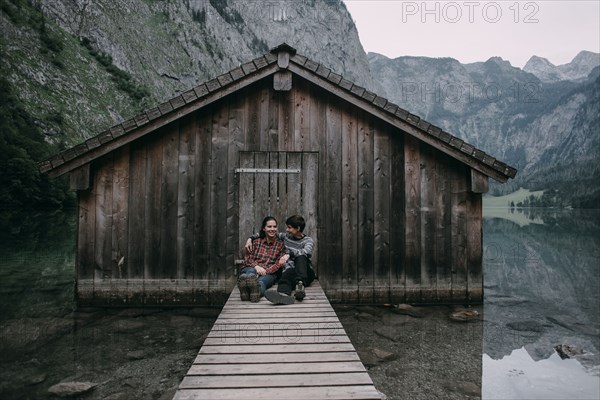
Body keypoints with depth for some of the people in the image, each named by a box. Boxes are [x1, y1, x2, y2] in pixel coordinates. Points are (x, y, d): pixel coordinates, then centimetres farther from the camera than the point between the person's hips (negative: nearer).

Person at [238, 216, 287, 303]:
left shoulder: (280, 244, 14)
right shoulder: (256, 241, 14)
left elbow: (279, 264, 6)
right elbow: (247, 258, 8)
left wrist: (266, 271, -15)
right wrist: (256, 266, -16)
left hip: (269, 273, -1)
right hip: (251, 269, 1)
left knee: (261, 281, -39)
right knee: (251, 271, -39)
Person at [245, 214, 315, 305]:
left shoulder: (308, 240, 3)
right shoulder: (286, 236, 17)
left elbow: (306, 252, -21)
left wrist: (290, 254, -35)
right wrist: (251, 238, 12)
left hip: (306, 274, -1)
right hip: (290, 271, 2)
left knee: (300, 257, -33)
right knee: (286, 274, -37)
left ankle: (300, 285, -56)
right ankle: (283, 294, -71)